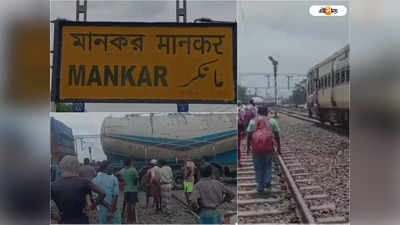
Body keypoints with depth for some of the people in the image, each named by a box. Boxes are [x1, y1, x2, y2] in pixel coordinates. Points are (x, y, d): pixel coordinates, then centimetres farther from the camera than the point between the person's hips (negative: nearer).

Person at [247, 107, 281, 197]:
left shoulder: (253, 121, 5)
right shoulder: (272, 121, 4)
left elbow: (249, 135, 1)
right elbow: (277, 135, 4)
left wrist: (248, 147, 10)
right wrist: (279, 147, 12)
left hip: (256, 147, 0)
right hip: (268, 147, 0)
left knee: (258, 167, 12)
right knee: (268, 165, 23)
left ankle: (260, 188, 14)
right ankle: (267, 182, 13)